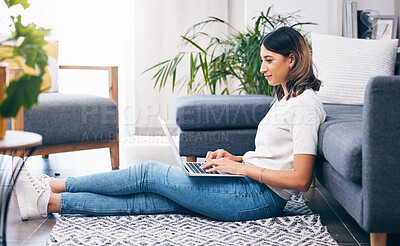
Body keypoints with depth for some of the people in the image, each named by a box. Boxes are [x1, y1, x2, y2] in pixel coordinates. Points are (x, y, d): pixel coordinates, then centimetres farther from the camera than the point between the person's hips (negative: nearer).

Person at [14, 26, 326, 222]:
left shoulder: (306, 105, -12)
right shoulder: (285, 99, 19)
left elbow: (300, 179, -19)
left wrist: (243, 168, -17)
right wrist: (234, 158, 8)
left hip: (262, 196, -8)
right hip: (249, 185, 8)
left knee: (149, 173, -9)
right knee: (142, 200, -3)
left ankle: (50, 189, -2)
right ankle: (47, 200, -5)